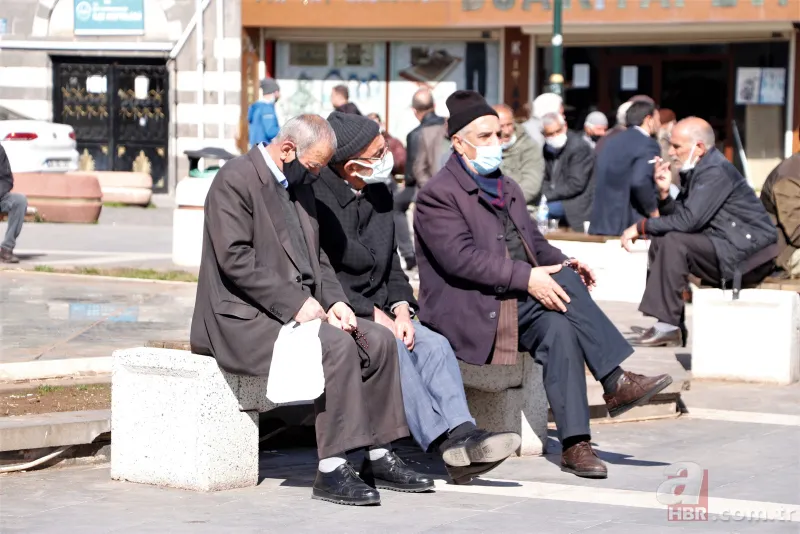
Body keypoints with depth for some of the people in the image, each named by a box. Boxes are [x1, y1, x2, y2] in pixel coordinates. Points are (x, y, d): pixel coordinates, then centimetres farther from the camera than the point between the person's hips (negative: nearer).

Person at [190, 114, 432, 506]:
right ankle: (332, 471, -28)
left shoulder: (299, 187, 17)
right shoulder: (235, 180, -12)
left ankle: (378, 459, 0)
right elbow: (235, 259, -20)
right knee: (336, 345, -30)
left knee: (379, 340, -6)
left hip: (299, 307, 9)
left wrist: (335, 300, 0)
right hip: (246, 316, -9)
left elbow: (316, 258, 20)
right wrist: (295, 303, -23)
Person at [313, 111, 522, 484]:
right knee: (390, 347, -32)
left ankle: (461, 435, -37)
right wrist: (373, 314, -17)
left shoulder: (378, 195, 14)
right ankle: (443, 444, -38)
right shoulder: (313, 198, -12)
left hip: (379, 312, 7)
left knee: (434, 344, -20)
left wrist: (400, 308, -2)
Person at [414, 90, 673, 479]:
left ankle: (575, 444, -33)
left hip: (516, 304, 7)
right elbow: (461, 257, -18)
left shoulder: (508, 189, 23)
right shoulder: (438, 195, -5)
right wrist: (526, 277, -26)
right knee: (561, 282, -26)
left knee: (558, 326, -27)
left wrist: (562, 263, -2)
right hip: (470, 310, -7)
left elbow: (535, 242, 22)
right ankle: (615, 382, -24)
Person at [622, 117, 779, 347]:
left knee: (674, 242, -23)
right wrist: (665, 191, -6)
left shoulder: (715, 172, -17)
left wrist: (641, 227, -15)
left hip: (748, 255, -10)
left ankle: (668, 325, -19)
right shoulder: (695, 171, 13)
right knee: (660, 241, 10)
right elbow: (675, 218, 11)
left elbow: (688, 220, -25)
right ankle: (670, 321, 4)